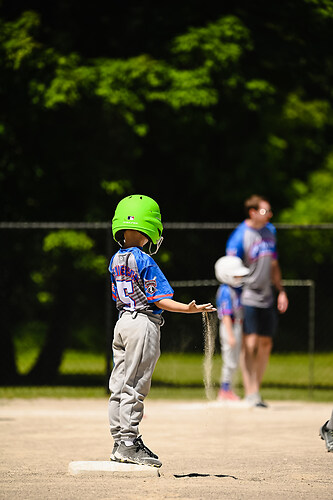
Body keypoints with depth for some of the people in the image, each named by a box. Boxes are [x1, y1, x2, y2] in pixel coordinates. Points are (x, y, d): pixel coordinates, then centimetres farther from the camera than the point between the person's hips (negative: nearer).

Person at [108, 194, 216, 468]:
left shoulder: (116, 260, 9)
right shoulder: (145, 261, -14)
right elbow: (159, 300, -16)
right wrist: (188, 309, -21)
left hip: (123, 320, 8)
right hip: (144, 324, -8)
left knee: (120, 385, 10)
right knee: (134, 387, -6)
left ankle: (120, 442, 14)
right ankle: (128, 443, -4)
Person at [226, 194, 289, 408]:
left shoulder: (270, 231, 10)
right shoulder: (240, 236, -12)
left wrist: (281, 290, 16)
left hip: (266, 298, 7)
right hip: (247, 299, -7)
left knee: (265, 344, 9)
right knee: (250, 343, -13)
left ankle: (256, 390, 19)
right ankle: (250, 393, -14)